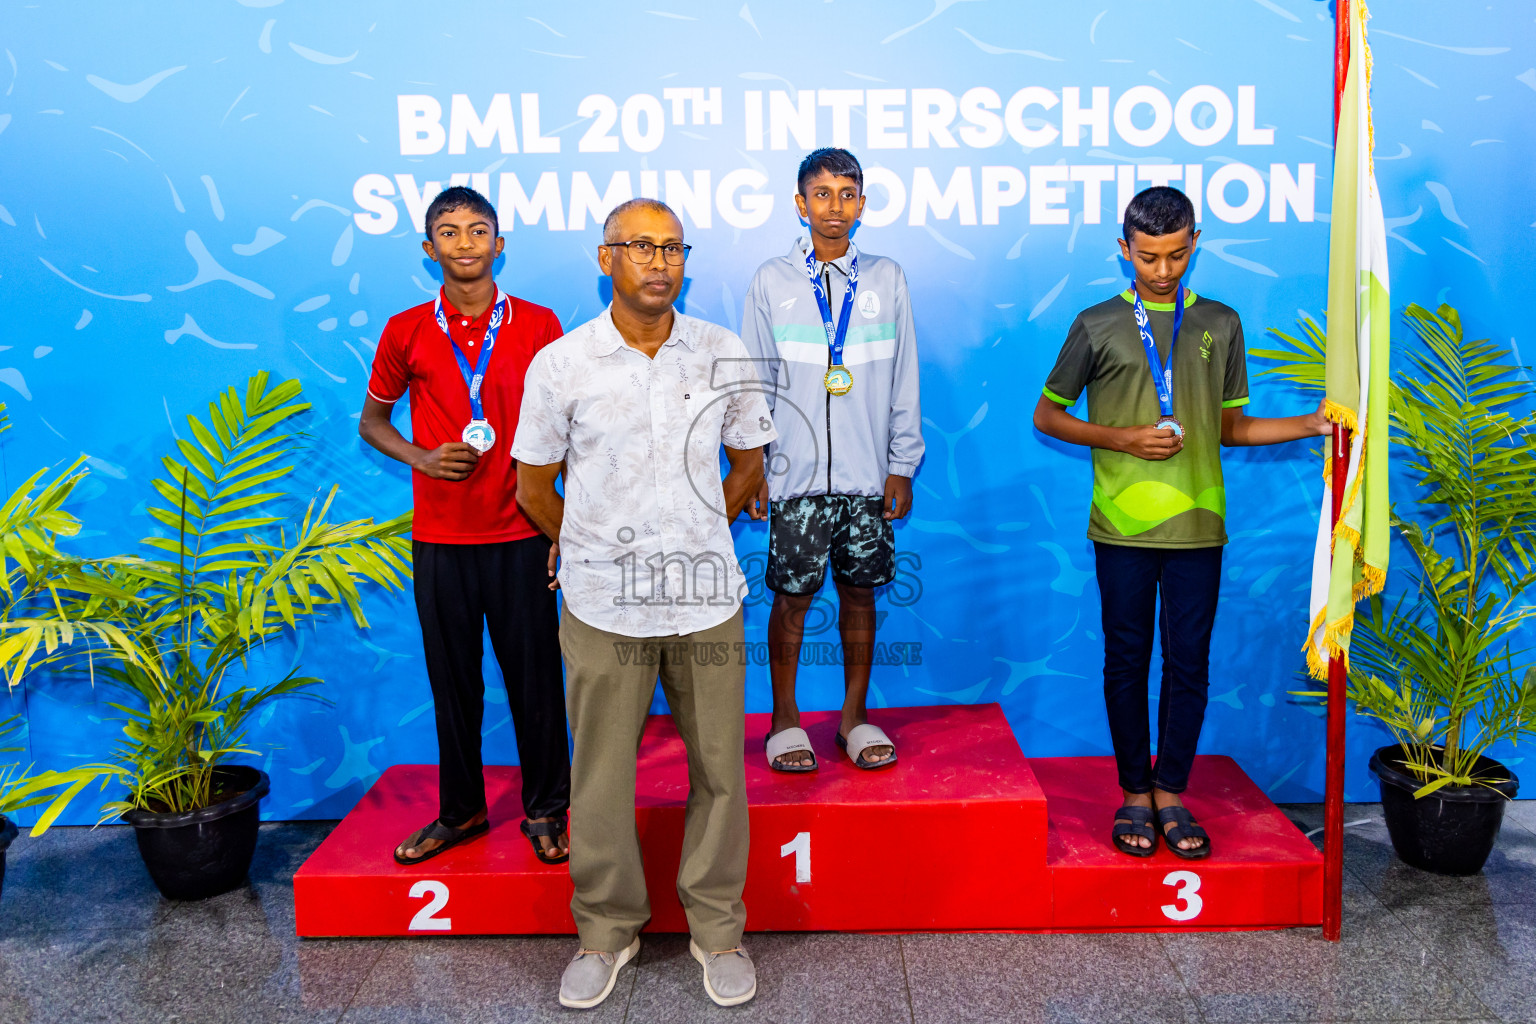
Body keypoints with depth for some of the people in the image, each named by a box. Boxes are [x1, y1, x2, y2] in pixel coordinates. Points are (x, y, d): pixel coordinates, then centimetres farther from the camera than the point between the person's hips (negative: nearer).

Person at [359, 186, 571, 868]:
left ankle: (545, 809, 22)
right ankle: (460, 811, 28)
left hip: (519, 531, -1)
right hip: (439, 536, 1)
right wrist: (420, 457, -6)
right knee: (452, 676, 11)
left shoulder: (538, 325, 1)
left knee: (533, 672, 5)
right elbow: (372, 420, 14)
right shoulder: (406, 333, 3)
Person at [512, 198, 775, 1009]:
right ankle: (606, 929, 29)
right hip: (604, 607, -1)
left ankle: (717, 928, 27)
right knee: (600, 780, 8)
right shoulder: (558, 364, -3)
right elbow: (534, 488, 7)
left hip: (707, 599, 1)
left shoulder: (724, 355, 2)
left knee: (718, 770, 8)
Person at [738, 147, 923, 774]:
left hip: (869, 474, 2)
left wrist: (903, 464, 5)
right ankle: (785, 717, 19)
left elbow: (904, 380, 8)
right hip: (796, 472, -1)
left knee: (859, 592, 8)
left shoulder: (886, 280, 7)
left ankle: (855, 715, 23)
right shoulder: (772, 282, 4)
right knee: (792, 595, 3)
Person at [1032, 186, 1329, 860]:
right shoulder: (1098, 326, 3)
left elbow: (1232, 427, 15)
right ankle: (1135, 793, 18)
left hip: (1197, 524, 2)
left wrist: (1315, 424, 1)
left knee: (1188, 661, 5)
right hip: (1122, 525, -2)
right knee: (1126, 660, 5)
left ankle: (1171, 794, 19)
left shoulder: (1219, 324, 11)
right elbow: (1047, 414, 6)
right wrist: (1123, 439, -8)